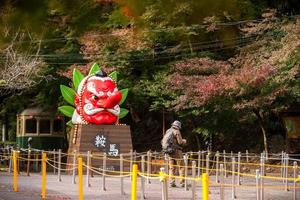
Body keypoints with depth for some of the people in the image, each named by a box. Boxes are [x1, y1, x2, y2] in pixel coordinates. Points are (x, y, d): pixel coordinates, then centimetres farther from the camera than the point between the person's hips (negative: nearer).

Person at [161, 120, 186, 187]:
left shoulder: (167, 131, 12)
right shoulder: (176, 132, -10)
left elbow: (163, 141, 15)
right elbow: (180, 142, -12)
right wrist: (184, 141, 8)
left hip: (169, 152, 7)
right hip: (176, 151, -7)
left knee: (171, 167, 8)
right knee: (181, 167, -1)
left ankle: (172, 181, 3)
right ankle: (182, 182, -6)